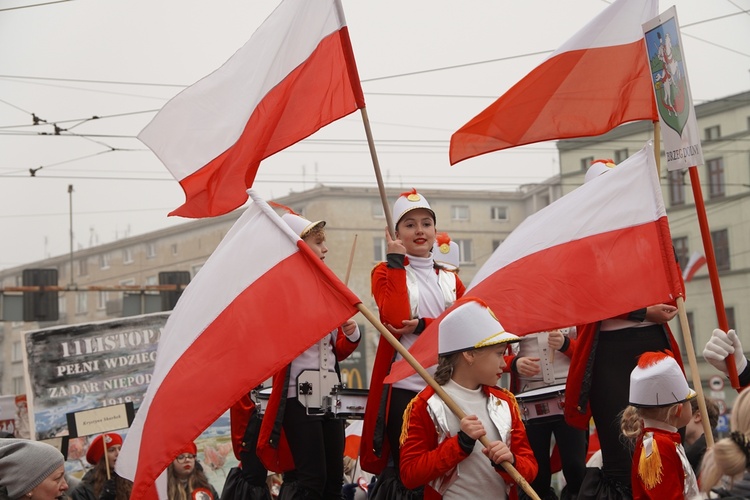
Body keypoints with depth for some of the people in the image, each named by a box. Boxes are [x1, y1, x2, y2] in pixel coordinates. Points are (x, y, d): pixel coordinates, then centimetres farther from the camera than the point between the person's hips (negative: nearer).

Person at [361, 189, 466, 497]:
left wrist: (422, 325, -15)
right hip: (403, 388, -4)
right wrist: (396, 262, -10)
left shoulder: (450, 279, 15)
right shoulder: (387, 272, 3)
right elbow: (395, 320, -16)